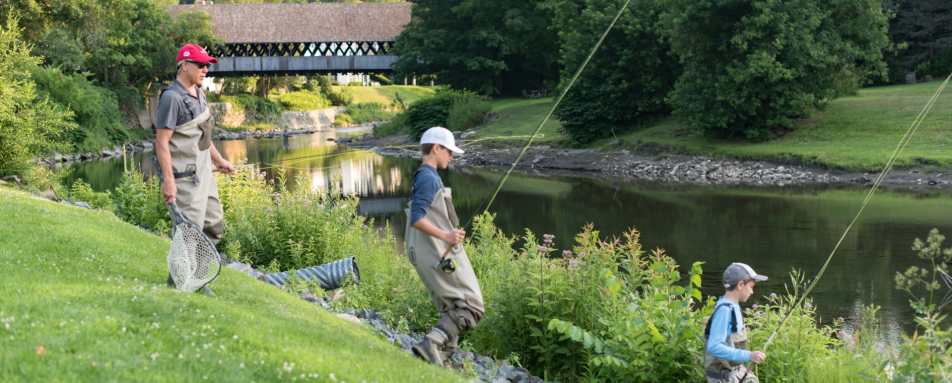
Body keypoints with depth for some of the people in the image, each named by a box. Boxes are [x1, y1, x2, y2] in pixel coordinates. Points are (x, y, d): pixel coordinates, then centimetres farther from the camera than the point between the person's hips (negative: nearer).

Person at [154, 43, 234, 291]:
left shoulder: (198, 93, 11)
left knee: (214, 226, 14)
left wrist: (218, 160, 29)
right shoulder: (172, 98, -18)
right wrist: (168, 181, -24)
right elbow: (162, 142, -20)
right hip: (184, 177, -10)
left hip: (203, 173, 10)